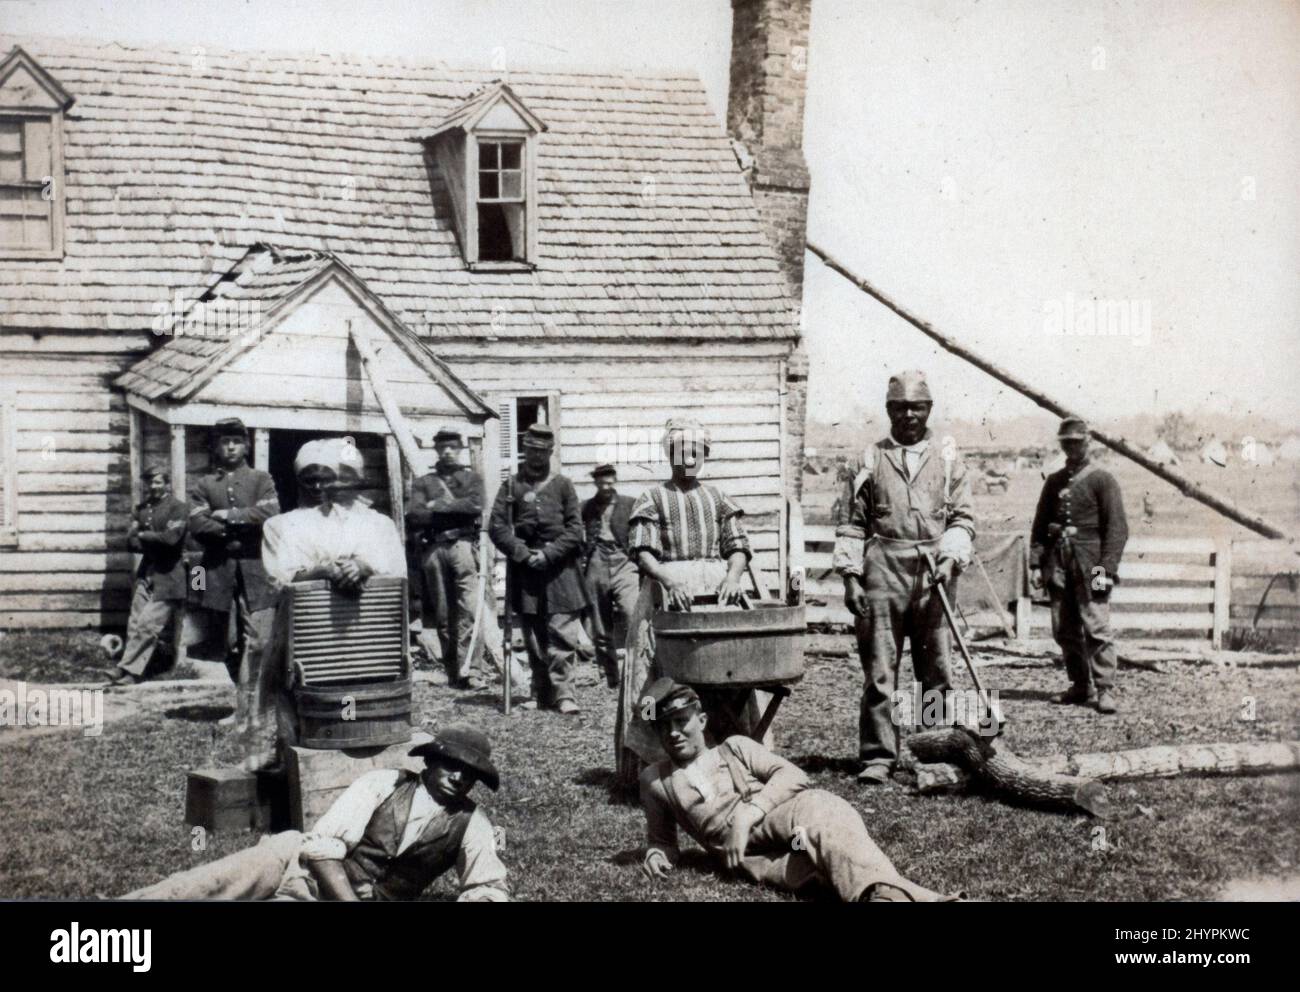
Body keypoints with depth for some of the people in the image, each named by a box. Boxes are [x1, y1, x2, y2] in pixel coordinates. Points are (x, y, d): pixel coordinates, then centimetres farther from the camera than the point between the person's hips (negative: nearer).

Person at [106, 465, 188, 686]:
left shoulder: (178, 508, -5)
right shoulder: (142, 508, 14)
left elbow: (171, 537, -18)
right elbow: (131, 541, 8)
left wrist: (144, 536, -5)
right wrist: (155, 543, -9)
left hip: (167, 577, -6)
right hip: (145, 574, 6)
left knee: (147, 625, -8)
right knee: (135, 625, 3)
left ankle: (128, 669, -2)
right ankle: (134, 671, 7)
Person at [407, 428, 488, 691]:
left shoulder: (472, 478, 16)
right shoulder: (423, 482, 17)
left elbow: (475, 506, -4)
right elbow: (414, 517, 2)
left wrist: (438, 506, -3)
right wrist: (454, 508, -4)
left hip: (463, 544, -2)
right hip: (433, 549, 2)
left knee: (470, 610, -15)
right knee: (442, 614, 3)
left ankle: (469, 669, -19)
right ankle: (452, 671, 9)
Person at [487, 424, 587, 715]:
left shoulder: (563, 485, 8)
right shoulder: (512, 485, 8)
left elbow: (575, 529, 2)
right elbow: (497, 526, 1)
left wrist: (548, 554, -10)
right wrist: (523, 553, -10)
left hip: (559, 568, -1)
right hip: (525, 570, 1)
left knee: (562, 634, -7)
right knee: (533, 636, 6)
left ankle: (563, 693, -6)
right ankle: (541, 693, 14)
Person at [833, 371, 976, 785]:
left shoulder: (948, 459, 11)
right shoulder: (870, 460, 9)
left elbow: (963, 518, 8)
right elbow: (850, 523, 6)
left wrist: (951, 556, -9)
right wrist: (851, 575, -2)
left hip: (934, 571, 1)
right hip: (883, 570, -1)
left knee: (936, 669, 4)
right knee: (879, 669, -2)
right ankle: (877, 757, 1)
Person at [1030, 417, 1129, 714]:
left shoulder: (1102, 479, 0)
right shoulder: (1054, 482, 16)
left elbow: (1117, 528, -6)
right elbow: (1040, 524, 17)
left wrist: (1106, 568, -14)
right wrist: (1037, 562, 6)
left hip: (1089, 564, -5)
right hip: (1058, 564, 6)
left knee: (1096, 628, -11)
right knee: (1064, 630, 6)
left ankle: (1104, 690, -8)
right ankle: (1081, 687, 16)